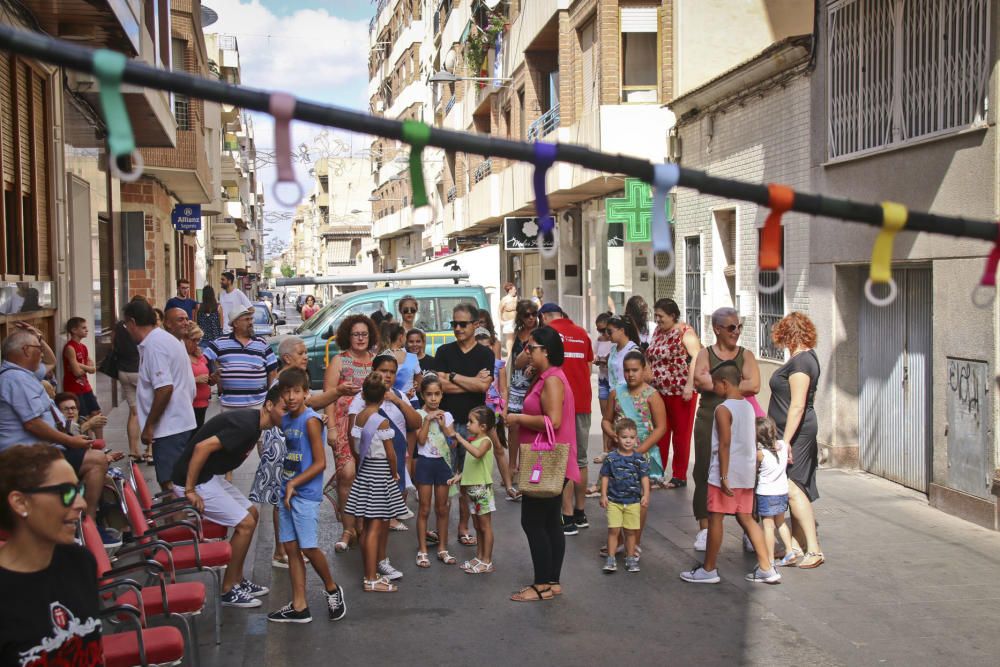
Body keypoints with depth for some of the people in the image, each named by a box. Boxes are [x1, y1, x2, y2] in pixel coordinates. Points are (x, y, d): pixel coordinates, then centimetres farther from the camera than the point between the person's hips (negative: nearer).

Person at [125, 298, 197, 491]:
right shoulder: (167, 339, 16)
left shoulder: (153, 345, -15)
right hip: (182, 422, 10)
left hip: (169, 428, -10)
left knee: (170, 484, -9)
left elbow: (164, 388, -24)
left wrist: (149, 426, -17)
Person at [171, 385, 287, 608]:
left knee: (251, 513, 14)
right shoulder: (246, 425, -24)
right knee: (245, 524, -8)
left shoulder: (253, 422, 7)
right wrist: (190, 491, -24)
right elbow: (203, 447, -31)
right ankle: (229, 590, 4)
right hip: (195, 481, -10)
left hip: (211, 475, 10)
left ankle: (237, 580, 23)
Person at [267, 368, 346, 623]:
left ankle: (332, 590, 19)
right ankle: (299, 607, 14)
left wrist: (294, 484, -15)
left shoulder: (310, 420, -13)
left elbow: (320, 463, -15)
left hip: (306, 494, -8)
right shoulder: (285, 420, 9)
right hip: (287, 492, 8)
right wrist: (286, 486, 8)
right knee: (291, 548, 8)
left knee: (308, 547, -5)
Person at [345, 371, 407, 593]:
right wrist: (395, 474, 4)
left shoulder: (358, 418, 4)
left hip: (364, 471, 8)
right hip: (380, 473, -8)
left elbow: (356, 446, 8)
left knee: (370, 525, 16)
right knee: (375, 526, -6)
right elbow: (390, 453, -12)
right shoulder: (382, 421, -16)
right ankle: (371, 579, -4)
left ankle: (375, 568, 28)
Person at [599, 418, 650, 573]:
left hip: (633, 501, 1)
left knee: (631, 531, 7)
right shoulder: (611, 458, -3)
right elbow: (605, 477, 1)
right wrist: (603, 495, -4)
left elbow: (644, 478, 1)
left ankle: (630, 558, 20)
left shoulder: (640, 459, 0)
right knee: (613, 529, -5)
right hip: (614, 500, -1)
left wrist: (646, 495, -9)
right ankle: (611, 558, 4)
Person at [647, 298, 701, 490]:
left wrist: (689, 385, -25)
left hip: (680, 392, -7)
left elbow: (696, 358, -19)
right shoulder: (658, 331, 12)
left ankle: (679, 477, 12)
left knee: (681, 435, 4)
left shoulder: (685, 332, -11)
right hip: (659, 392, 7)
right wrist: (649, 383, 15)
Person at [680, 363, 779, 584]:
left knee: (715, 518, 2)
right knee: (746, 518, 13)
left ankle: (709, 570, 10)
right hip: (746, 474, 8)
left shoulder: (723, 409, -13)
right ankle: (766, 568, 11)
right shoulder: (749, 407, 10)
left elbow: (725, 444, -18)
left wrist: (723, 477, -18)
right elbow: (754, 443, 14)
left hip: (726, 474, -8)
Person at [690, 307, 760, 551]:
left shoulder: (745, 355, 9)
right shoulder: (706, 354, 7)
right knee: (705, 473, 1)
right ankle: (704, 529, 11)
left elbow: (754, 385, -9)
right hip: (709, 421, 0)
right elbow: (699, 381, -13)